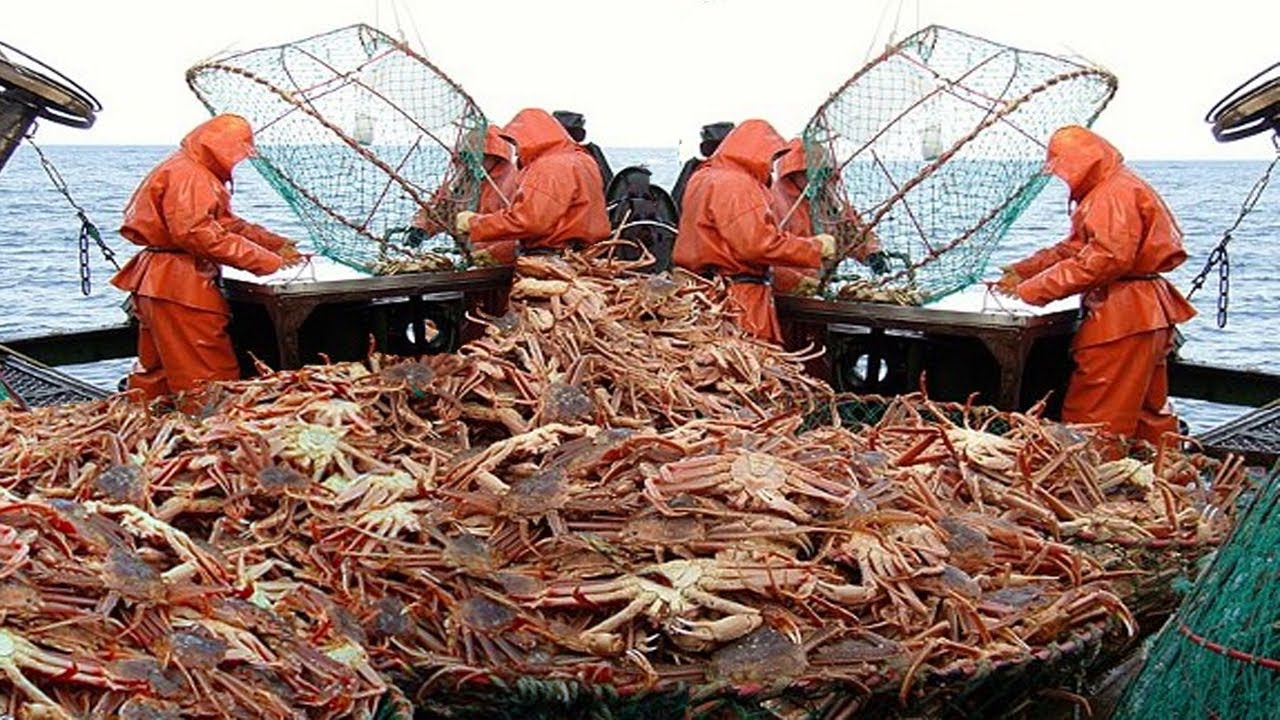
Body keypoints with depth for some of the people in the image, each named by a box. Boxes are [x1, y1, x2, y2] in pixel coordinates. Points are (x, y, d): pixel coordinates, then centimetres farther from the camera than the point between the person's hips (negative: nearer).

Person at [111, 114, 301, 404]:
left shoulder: (202, 174, 20)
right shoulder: (186, 174, -14)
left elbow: (228, 223, 18)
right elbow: (197, 233, -26)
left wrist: (279, 245, 6)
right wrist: (265, 261, -25)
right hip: (178, 284, -11)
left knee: (156, 370, 19)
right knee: (212, 375, -10)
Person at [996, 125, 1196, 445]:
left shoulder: (1119, 193, -15)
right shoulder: (1102, 193, 19)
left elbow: (1106, 258, -26)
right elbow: (1075, 247, 19)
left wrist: (1035, 289, -25)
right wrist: (1023, 271, 7)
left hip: (1125, 314, -11)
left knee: (1091, 415, -8)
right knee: (1149, 406, 19)